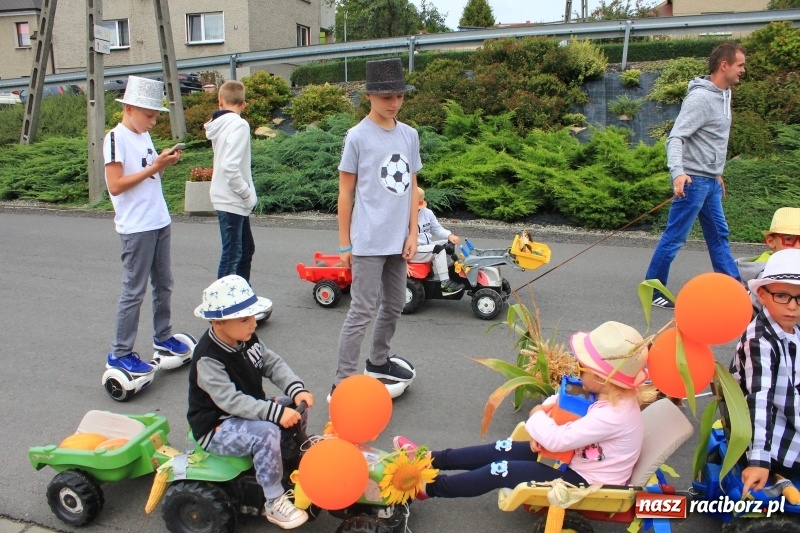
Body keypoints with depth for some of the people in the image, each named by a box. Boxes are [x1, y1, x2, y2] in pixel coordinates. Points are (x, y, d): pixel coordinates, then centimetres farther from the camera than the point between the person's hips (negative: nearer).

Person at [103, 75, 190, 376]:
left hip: (160, 223, 8)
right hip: (136, 228, -8)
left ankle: (162, 337, 31)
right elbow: (115, 185, -17)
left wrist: (165, 163, -1)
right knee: (134, 292, -2)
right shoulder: (116, 138, -11)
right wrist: (153, 168, -16)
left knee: (163, 285, 15)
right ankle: (119, 355, 8)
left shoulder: (144, 136, 14)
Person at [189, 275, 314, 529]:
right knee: (266, 432, -31)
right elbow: (231, 401, -32)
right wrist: (275, 411, -38)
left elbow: (273, 364, -4)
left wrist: (297, 389, -22)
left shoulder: (247, 339, -3)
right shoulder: (208, 359, -26)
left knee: (296, 407, -3)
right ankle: (274, 502, -14)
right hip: (216, 428, -8)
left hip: (247, 411, 8)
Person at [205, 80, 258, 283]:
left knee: (246, 248, 19)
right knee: (232, 254, -2)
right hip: (232, 201, -9)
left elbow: (227, 163, 10)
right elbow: (230, 167, -26)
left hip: (229, 199, 9)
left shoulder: (220, 124, 9)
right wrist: (247, 193, -14)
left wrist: (245, 193, 8)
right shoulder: (239, 124, -16)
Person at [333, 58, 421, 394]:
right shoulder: (357, 136, -6)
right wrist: (344, 244, -4)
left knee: (395, 305, 17)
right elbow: (345, 192, -4)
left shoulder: (409, 135, 9)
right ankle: (342, 383, 5)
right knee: (362, 311, -4)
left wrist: (412, 234, 5)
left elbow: (412, 186, 11)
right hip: (368, 241, -6)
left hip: (398, 240, 6)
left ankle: (379, 362, 37)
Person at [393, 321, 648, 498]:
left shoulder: (612, 415, -33)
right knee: (503, 449, 2)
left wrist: (537, 417, -13)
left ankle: (430, 487, 2)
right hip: (577, 458, 9)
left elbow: (557, 440, -33)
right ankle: (431, 459, 10)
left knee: (499, 472, -13)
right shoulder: (614, 397, -3)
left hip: (583, 480, -9)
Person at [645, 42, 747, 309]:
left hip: (711, 182, 10)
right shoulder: (700, 97, -16)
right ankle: (652, 291, 7)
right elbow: (675, 137, -24)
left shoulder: (723, 95, 13)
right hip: (693, 180, -10)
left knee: (719, 235, 16)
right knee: (674, 238, -3)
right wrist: (678, 172, -38)